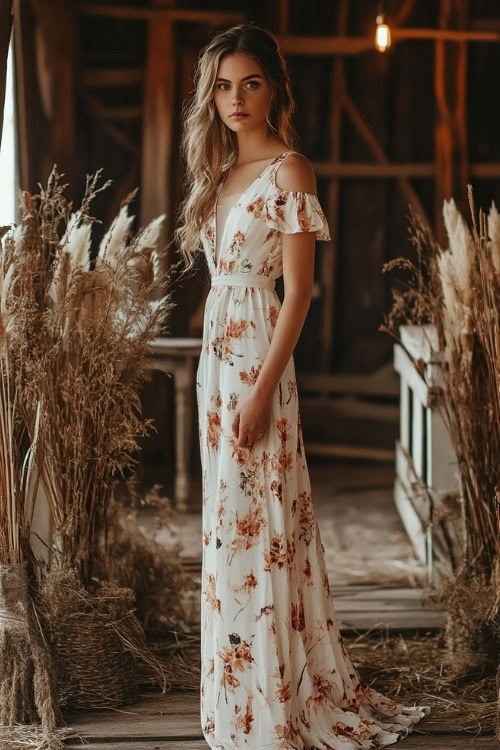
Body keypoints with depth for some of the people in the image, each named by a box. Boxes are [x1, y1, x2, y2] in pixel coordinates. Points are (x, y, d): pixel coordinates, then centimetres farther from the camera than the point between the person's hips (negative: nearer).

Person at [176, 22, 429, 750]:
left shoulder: (288, 170, -10)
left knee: (257, 520, -5)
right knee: (229, 518, 12)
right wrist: (214, 372, 11)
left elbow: (299, 290, -14)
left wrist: (261, 391, -19)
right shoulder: (220, 172, 14)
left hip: (257, 357, -8)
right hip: (217, 353, 8)